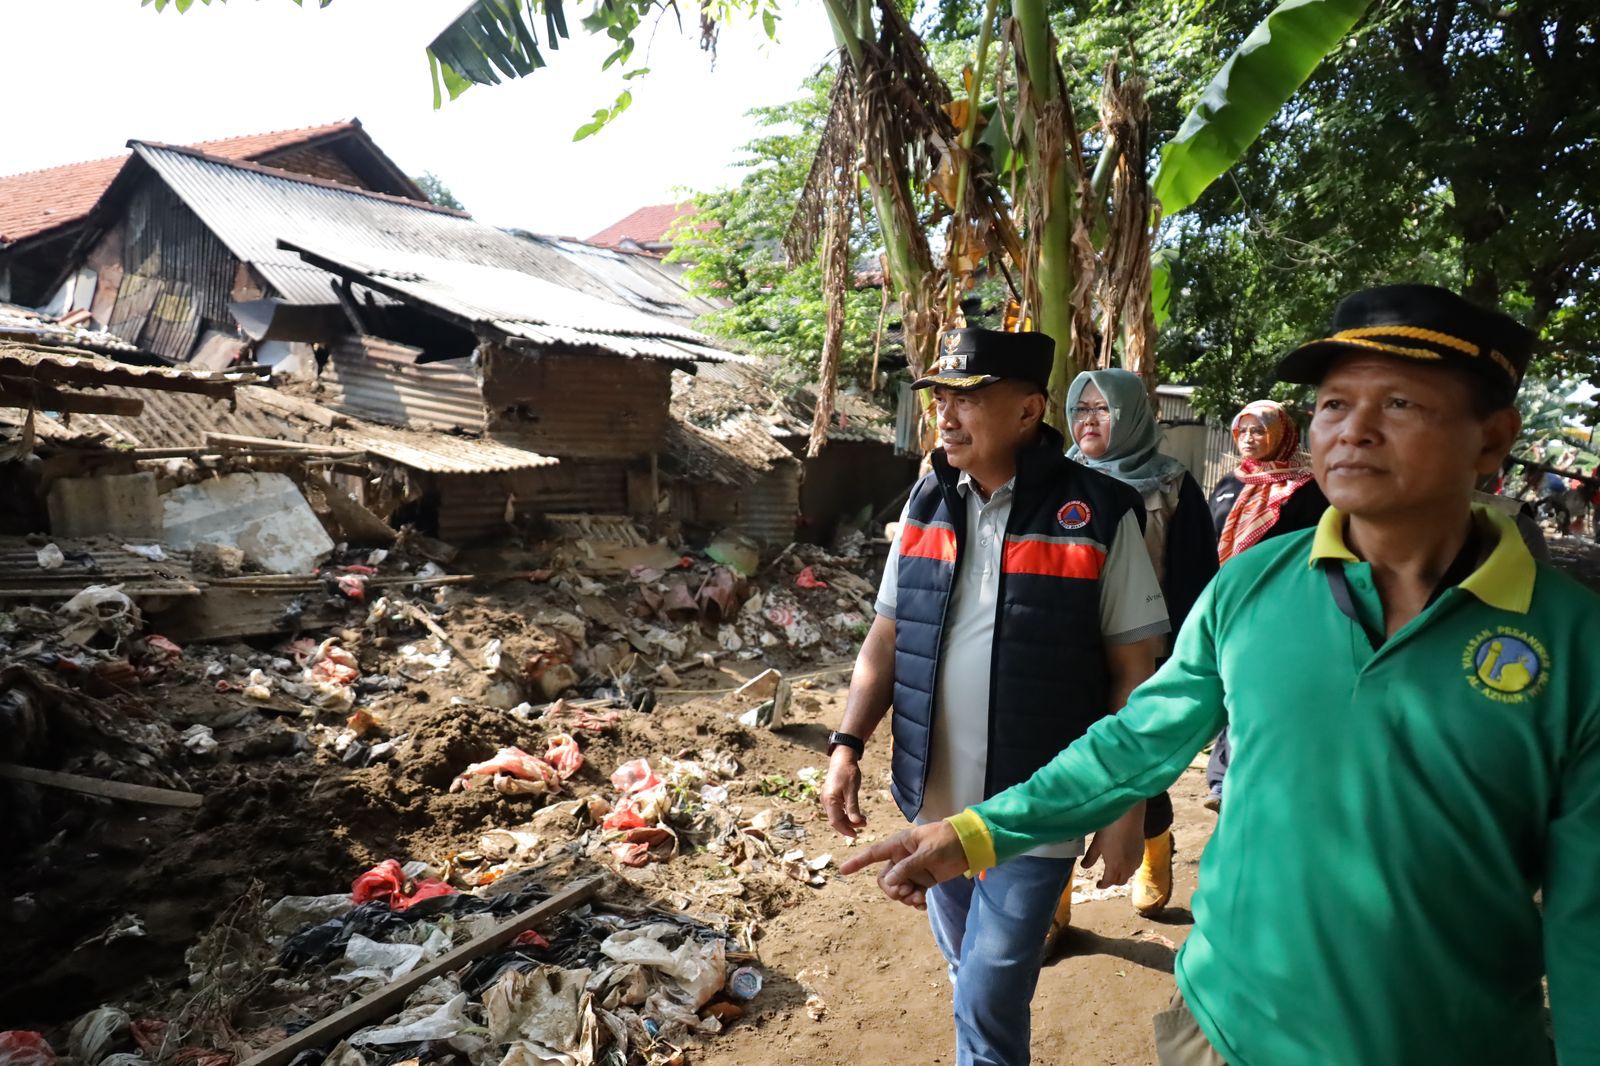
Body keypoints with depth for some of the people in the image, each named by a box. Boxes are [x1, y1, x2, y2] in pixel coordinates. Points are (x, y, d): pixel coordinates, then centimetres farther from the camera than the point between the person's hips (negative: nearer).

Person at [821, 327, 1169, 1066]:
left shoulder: (1099, 514, -12)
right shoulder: (927, 502, 2)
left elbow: (1134, 669, -8)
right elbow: (887, 635, 7)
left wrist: (1126, 808, -8)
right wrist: (847, 744, 0)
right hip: (935, 799, 5)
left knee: (987, 1003, 1)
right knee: (972, 981, 23)